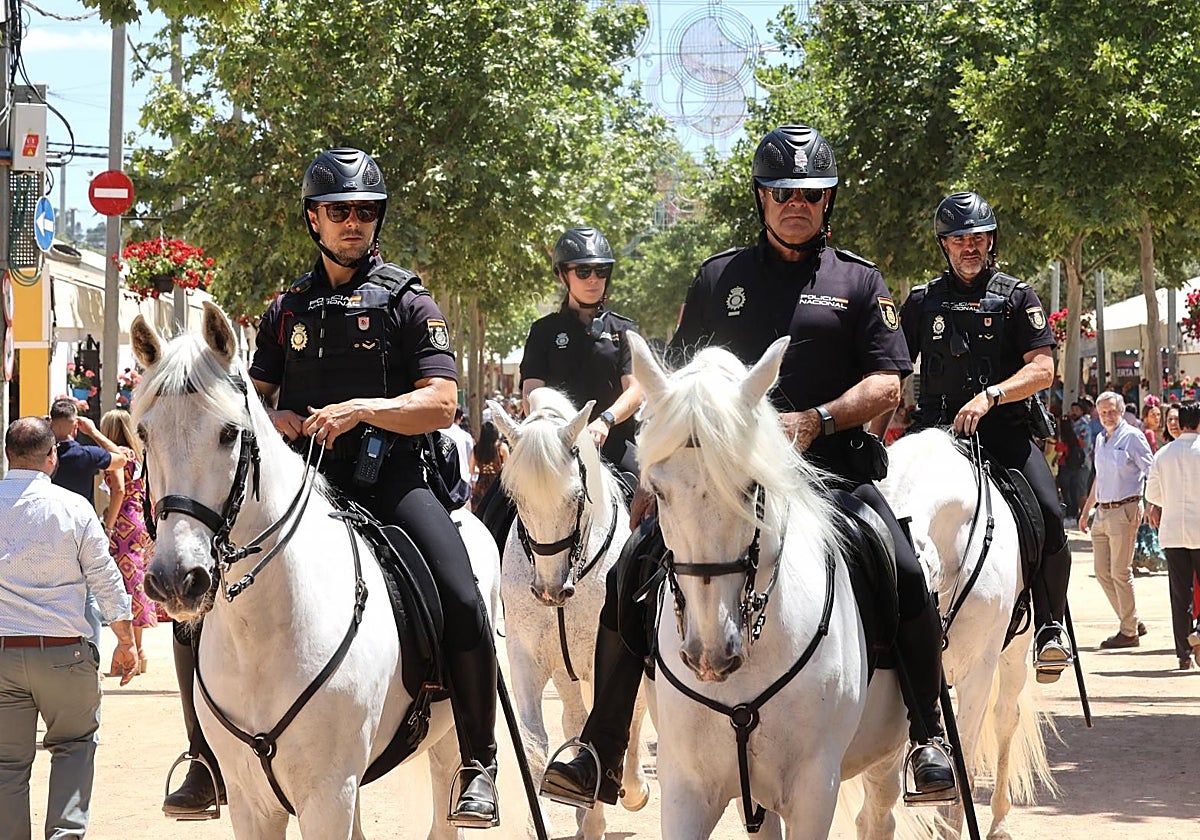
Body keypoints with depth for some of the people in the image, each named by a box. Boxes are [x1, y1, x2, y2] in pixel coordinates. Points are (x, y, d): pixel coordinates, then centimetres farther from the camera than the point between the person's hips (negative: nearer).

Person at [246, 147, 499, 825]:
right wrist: (278, 421, -1)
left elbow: (441, 405, -4)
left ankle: (479, 766, -12)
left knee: (461, 599, -27)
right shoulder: (290, 308, 18)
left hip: (388, 477, -4)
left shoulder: (408, 303, 6)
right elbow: (255, 396, 23)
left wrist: (360, 408, -18)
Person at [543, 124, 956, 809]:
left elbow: (887, 386, 1)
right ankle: (601, 755, -5)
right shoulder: (720, 277, 14)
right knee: (631, 576, -12)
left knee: (908, 581, -23)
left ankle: (929, 737, -5)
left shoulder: (860, 282, 9)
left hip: (832, 466, -2)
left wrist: (816, 420, -16)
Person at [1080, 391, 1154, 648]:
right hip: (1102, 512, 8)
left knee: (1120, 573, -5)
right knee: (1103, 572, 7)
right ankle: (1132, 623, 18)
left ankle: (1129, 632, 3)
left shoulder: (1132, 437, -6)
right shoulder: (1100, 439, 17)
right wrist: (1086, 510, 28)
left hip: (1124, 510, -8)